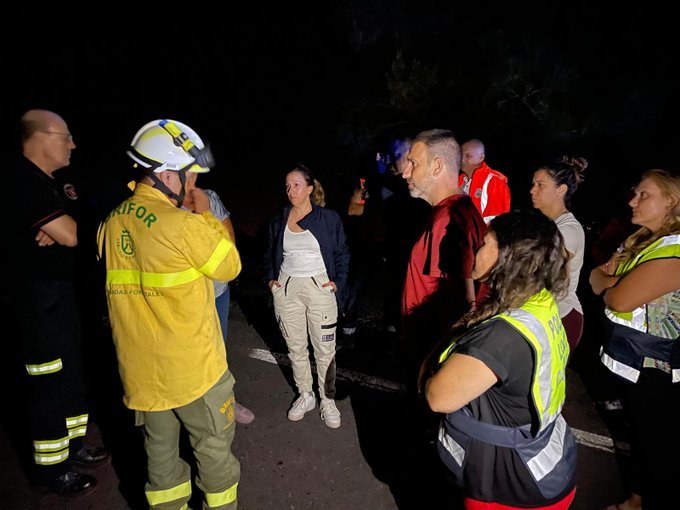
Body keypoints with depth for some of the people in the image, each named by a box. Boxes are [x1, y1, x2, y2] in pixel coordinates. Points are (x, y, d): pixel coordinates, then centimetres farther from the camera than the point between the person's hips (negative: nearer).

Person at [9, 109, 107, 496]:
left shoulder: (48, 183, 13)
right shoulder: (25, 182, -18)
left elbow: (64, 233, 15)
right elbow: (71, 235, -22)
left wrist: (57, 228, -5)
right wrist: (64, 224, -2)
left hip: (63, 292, 10)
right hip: (41, 297, -10)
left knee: (71, 372, 18)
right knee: (49, 383, 2)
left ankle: (73, 443, 34)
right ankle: (52, 467, 17)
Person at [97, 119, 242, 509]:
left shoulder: (112, 224, -1)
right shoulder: (185, 225, -22)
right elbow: (230, 266, -9)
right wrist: (205, 215, -4)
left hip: (141, 367, 6)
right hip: (193, 365, -6)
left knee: (160, 446, 22)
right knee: (213, 444, 16)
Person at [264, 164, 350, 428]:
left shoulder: (329, 218, -4)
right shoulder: (278, 221, 5)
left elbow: (342, 254, 5)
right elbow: (269, 254, 18)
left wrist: (338, 282, -5)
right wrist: (271, 278, 6)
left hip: (319, 288, -3)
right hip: (286, 289, 3)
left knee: (325, 349, 4)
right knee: (295, 347, 13)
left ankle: (328, 401, 23)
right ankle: (305, 395, 32)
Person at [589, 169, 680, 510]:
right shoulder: (639, 240, 7)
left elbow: (618, 300, -27)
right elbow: (597, 277, 5)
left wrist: (609, 284, -6)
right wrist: (614, 281, -16)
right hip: (630, 360, 9)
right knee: (638, 436, 23)